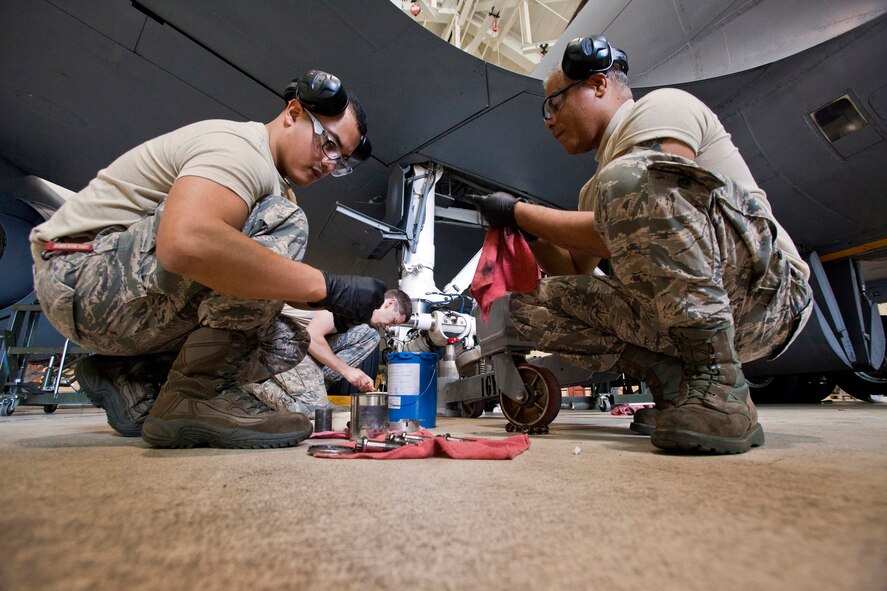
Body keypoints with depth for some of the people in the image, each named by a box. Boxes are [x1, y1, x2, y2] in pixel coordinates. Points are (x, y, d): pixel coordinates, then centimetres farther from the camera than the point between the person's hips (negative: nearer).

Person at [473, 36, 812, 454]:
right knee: (529, 304, -2)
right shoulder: (599, 187, 20)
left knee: (629, 178, -31)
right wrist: (527, 229, 6)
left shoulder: (662, 106, -4)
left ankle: (718, 385, -26)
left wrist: (520, 212, -11)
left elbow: (623, 238, -20)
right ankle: (677, 384, -5)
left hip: (768, 286, -7)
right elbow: (576, 270, 20)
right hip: (667, 312, 8)